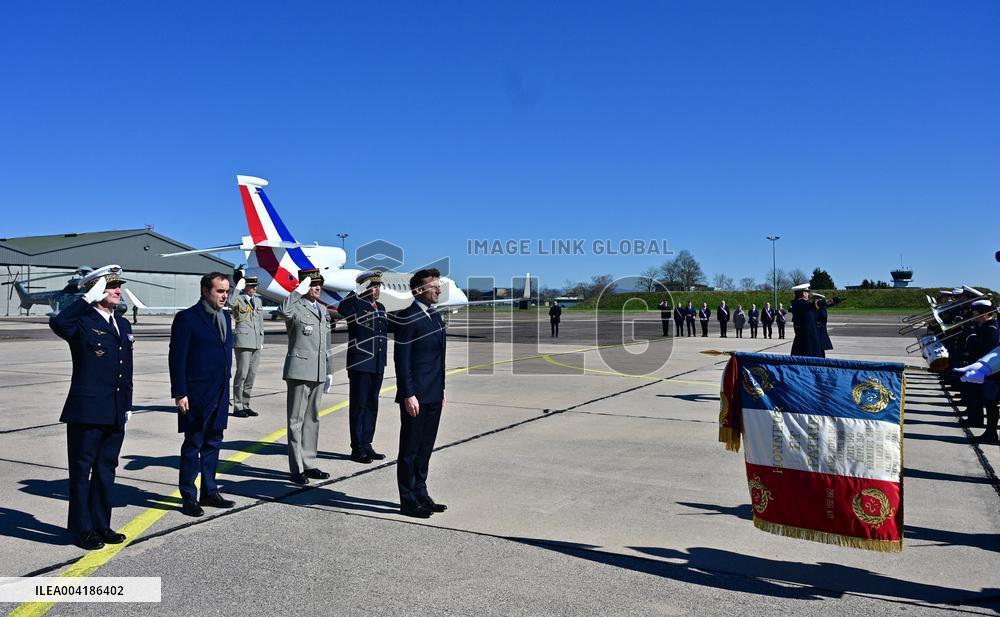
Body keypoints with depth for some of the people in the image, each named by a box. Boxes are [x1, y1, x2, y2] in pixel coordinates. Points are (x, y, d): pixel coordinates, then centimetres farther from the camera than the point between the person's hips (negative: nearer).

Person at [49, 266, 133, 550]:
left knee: (106, 468, 15)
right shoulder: (82, 323, -8)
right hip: (87, 412, -7)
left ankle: (101, 525, 26)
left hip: (115, 415, 7)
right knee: (81, 470, 6)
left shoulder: (123, 325, 13)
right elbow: (57, 322, -34)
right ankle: (82, 530, 17)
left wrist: (127, 406, 15)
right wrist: (88, 298, -25)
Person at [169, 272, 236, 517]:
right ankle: (188, 497, 14)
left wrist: (226, 388, 14)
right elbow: (176, 357, -11)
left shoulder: (225, 317, 12)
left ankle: (209, 491, 25)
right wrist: (179, 393, -15)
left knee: (213, 443, 14)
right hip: (196, 394, -7)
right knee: (193, 445, 3)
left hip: (220, 393, 7)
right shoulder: (187, 318, -9)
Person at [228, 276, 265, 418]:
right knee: (242, 374, -5)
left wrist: (262, 340, 18)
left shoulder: (257, 300, 17)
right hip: (243, 341, -7)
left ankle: (245, 405, 17)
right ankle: (237, 407, 2)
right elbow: (230, 303, -29)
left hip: (256, 342, 7)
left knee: (251, 374, 9)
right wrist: (238, 288, -19)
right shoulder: (238, 298, -3)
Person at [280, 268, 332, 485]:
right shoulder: (296, 307, -7)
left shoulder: (323, 309, 16)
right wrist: (298, 291, -25)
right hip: (299, 371, -8)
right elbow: (283, 311, -35)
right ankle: (296, 469, 5)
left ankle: (309, 464, 23)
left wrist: (328, 371, 20)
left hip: (317, 373, 8)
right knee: (296, 420, -1)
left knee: (312, 419, 13)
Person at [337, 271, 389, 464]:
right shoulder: (356, 305, -7)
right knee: (359, 407, 0)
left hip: (377, 366, 7)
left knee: (371, 406, 13)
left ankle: (366, 446, 23)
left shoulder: (381, 307, 16)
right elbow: (341, 310, -28)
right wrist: (357, 292, -26)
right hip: (360, 365, -7)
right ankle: (357, 449, 8)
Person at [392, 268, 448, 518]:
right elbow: (401, 360, -16)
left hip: (433, 396, 8)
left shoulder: (435, 317, 14)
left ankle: (420, 494, 27)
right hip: (416, 397, -8)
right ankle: (408, 501, 13)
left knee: (425, 449, 16)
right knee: (410, 449, 3)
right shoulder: (407, 318, -13)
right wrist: (408, 395, -19)